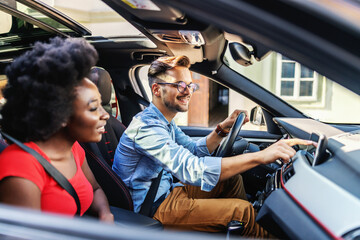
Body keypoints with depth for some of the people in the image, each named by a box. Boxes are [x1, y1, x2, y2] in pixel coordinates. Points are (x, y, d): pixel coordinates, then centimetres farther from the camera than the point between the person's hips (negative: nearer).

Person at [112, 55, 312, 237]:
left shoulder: (165, 121, 6)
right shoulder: (146, 127, -28)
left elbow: (194, 150, 11)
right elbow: (192, 169, -39)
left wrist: (223, 127, -6)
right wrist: (260, 156, -44)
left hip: (167, 190, 10)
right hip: (154, 208, -10)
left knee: (232, 178, 13)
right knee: (242, 210, -14)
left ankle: (247, 226, 27)